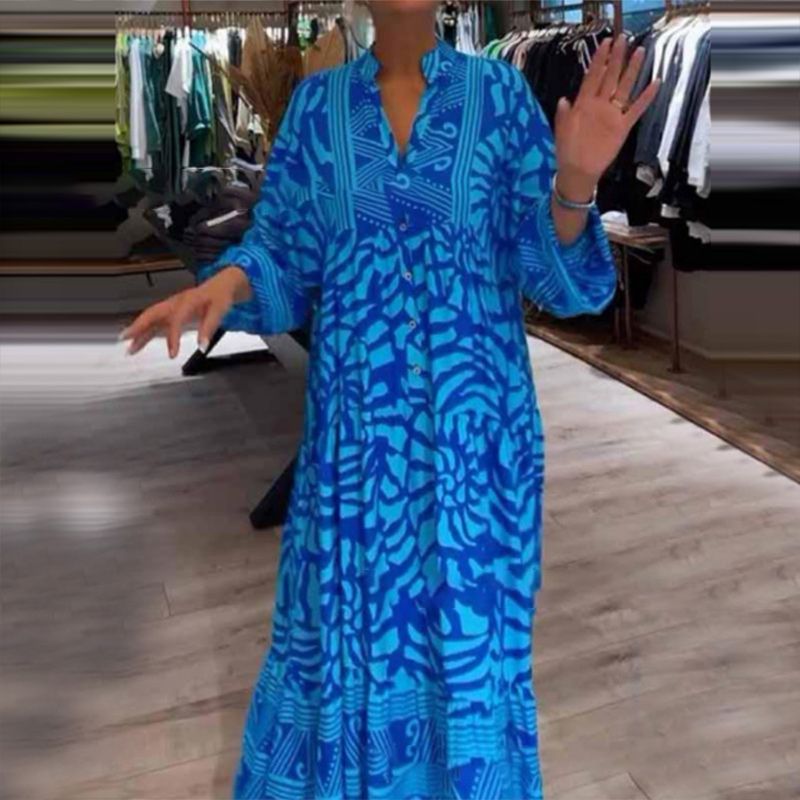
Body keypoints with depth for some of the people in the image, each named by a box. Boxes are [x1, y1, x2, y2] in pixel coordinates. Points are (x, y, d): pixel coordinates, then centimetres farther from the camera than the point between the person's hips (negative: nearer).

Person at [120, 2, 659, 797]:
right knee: (345, 611, 12)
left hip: (474, 417, -1)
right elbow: (286, 257, 3)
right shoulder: (318, 103, 2)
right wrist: (227, 283, -19)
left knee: (470, 617, 10)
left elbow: (553, 274, -6)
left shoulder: (500, 93, -2)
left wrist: (575, 180, -25)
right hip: (359, 417, 1)